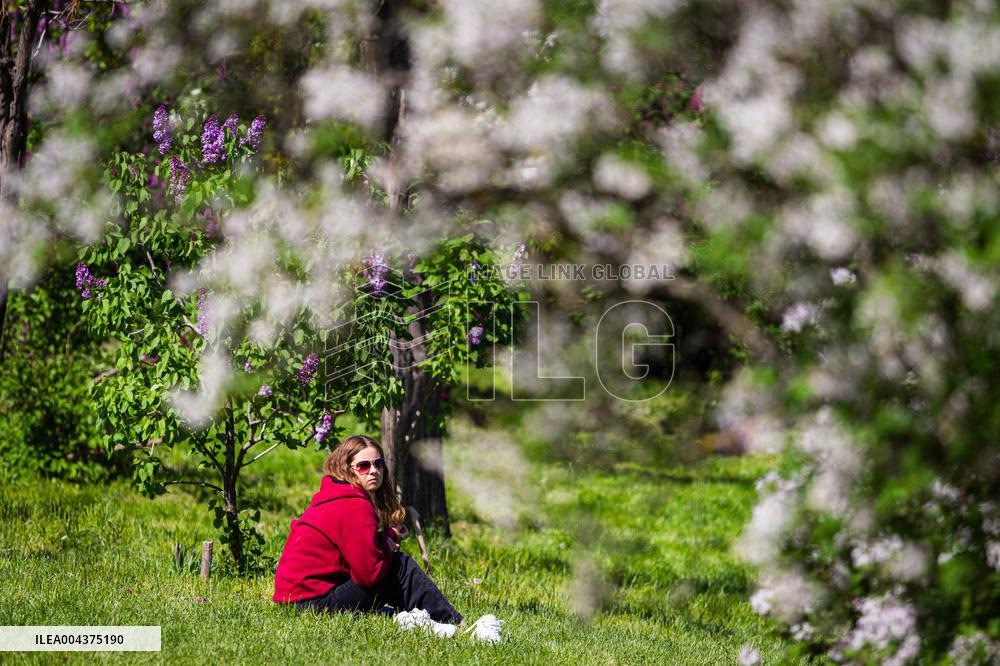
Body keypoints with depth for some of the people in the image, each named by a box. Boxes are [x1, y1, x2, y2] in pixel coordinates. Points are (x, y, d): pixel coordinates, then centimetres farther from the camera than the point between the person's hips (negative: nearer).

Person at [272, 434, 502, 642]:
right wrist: (388, 542, -1)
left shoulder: (334, 499, 15)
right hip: (313, 598, -10)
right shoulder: (354, 507, -16)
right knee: (401, 566, -6)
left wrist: (388, 538, 4)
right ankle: (456, 625, -2)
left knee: (396, 562, 14)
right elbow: (370, 573, -20)